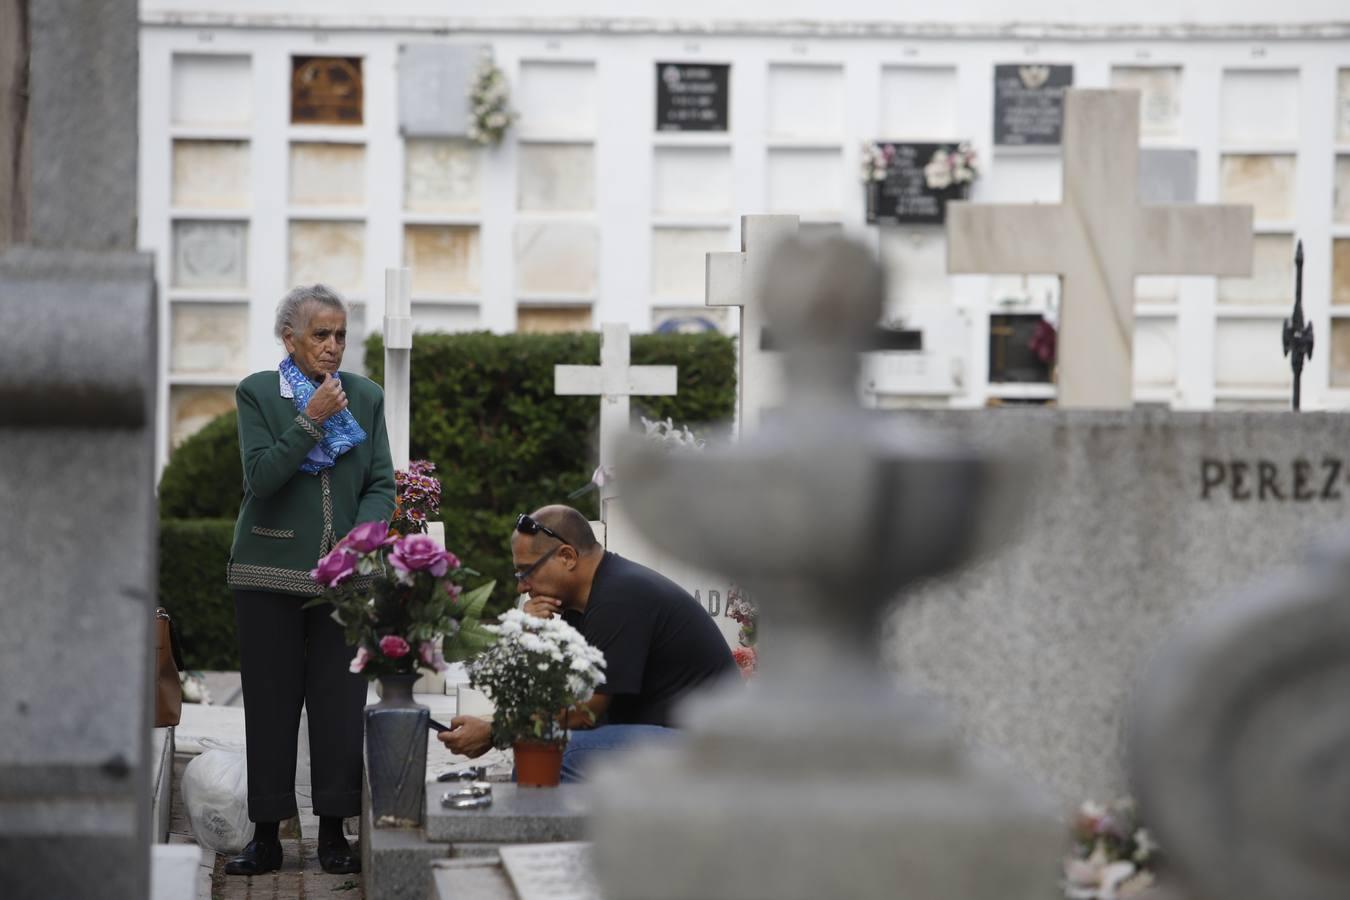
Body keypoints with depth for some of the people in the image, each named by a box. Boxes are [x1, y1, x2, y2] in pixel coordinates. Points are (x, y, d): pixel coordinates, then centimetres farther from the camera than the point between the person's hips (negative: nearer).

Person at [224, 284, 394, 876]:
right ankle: (266, 836, 7)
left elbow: (382, 484, 6)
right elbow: (260, 476, -10)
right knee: (270, 705, 1)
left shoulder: (365, 397, 10)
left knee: (340, 705, 0)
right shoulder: (257, 394, 1)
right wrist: (312, 421, -17)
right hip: (270, 574, -2)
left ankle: (334, 833, 8)